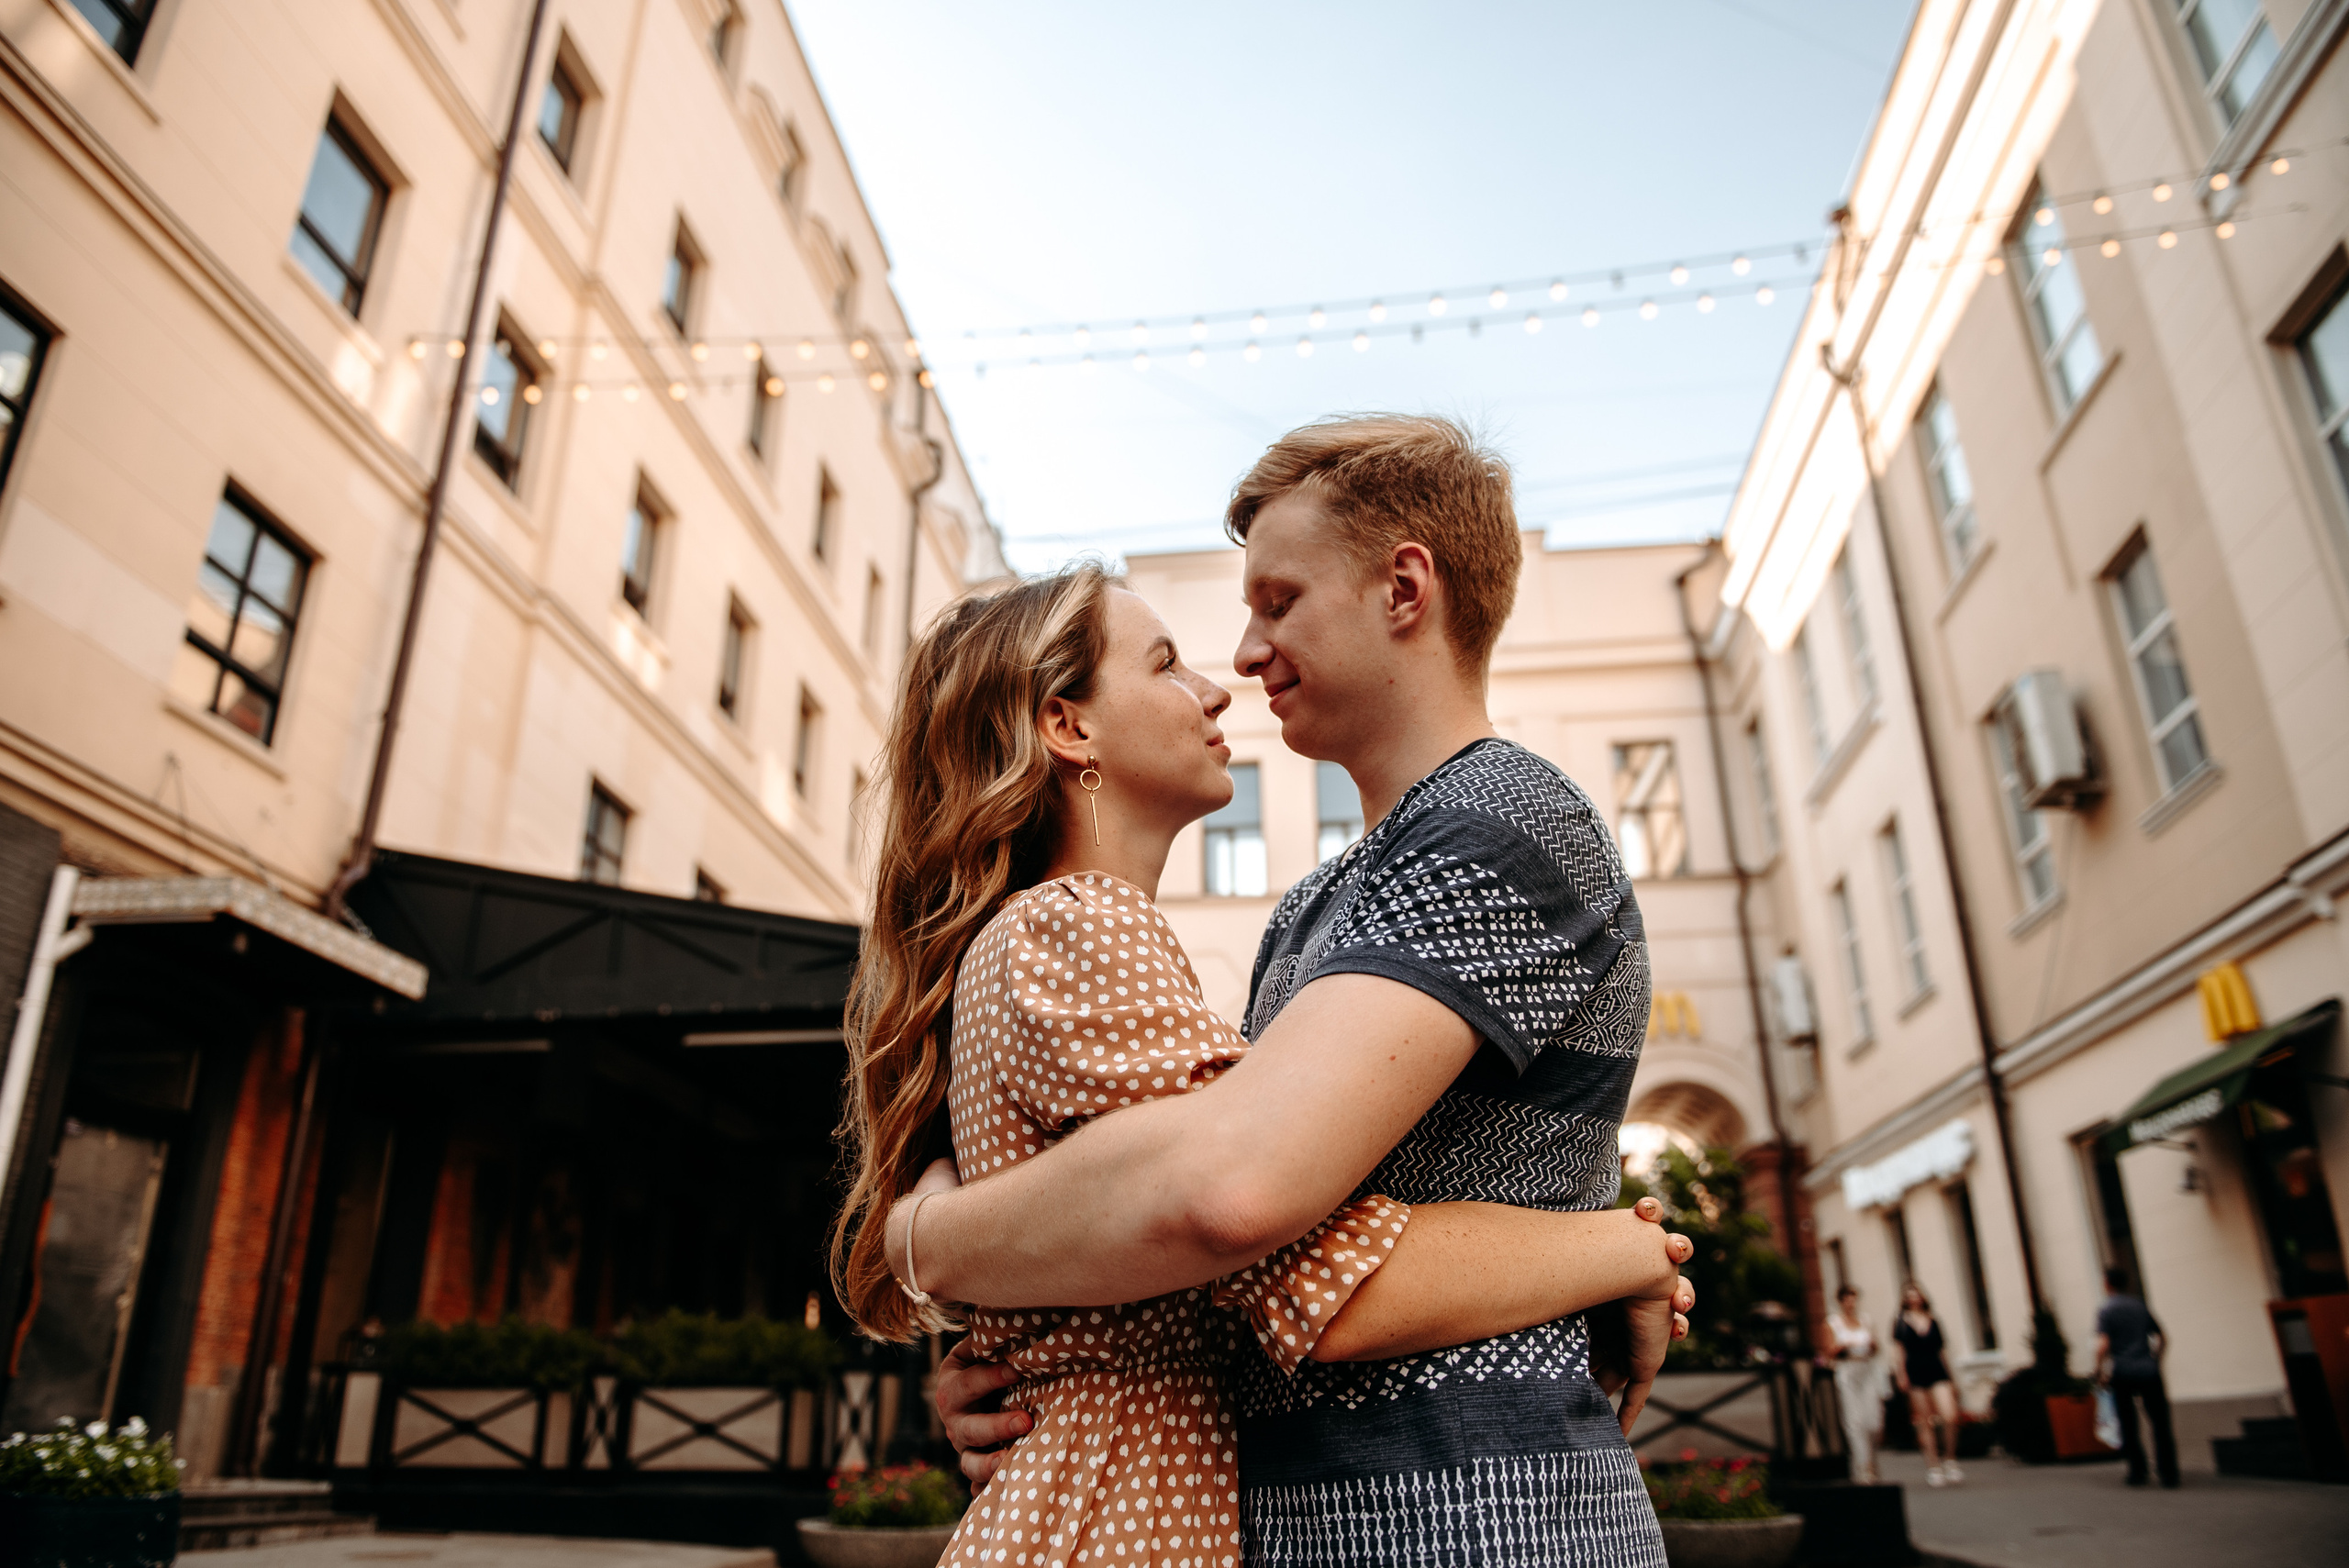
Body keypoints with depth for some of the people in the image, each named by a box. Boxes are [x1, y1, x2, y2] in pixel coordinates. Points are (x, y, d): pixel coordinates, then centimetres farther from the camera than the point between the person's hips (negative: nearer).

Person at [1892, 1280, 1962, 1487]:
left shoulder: (1934, 1321, 10)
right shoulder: (1901, 1323, 3)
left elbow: (1943, 1350, 15)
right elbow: (1898, 1351, 2)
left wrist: (1952, 1379, 15)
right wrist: (1901, 1376, -8)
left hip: (1937, 1374, 2)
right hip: (1915, 1375, -2)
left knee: (1950, 1417, -13)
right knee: (1926, 1424, 3)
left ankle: (1950, 1461, 6)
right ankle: (1933, 1468, 12)